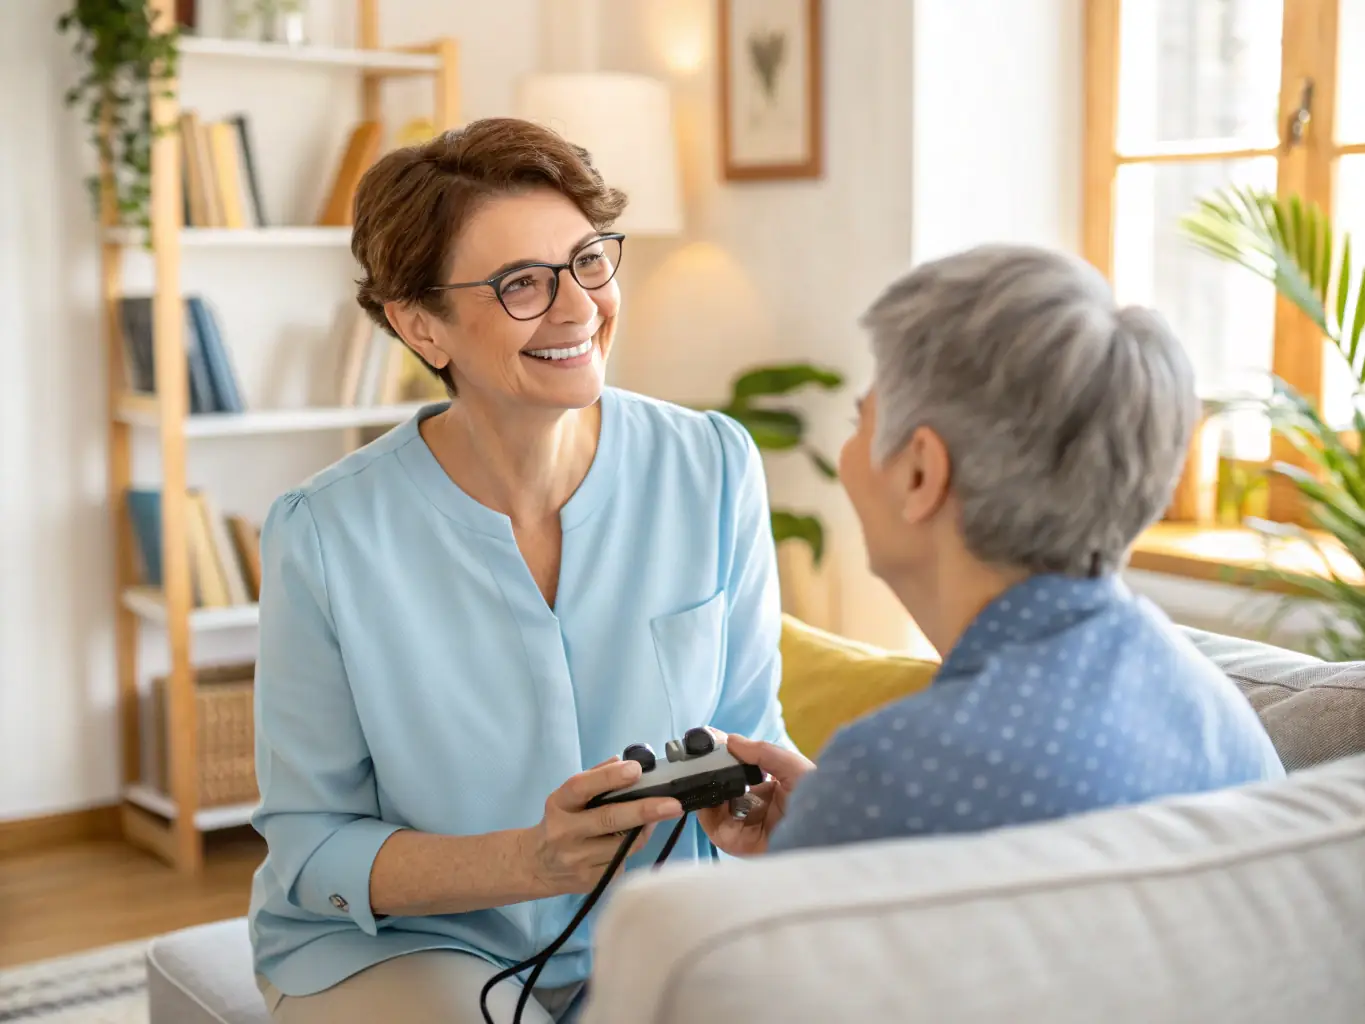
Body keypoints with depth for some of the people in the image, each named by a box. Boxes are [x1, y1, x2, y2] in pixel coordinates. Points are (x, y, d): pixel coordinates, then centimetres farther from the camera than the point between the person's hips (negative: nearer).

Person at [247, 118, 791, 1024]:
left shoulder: (715, 468, -6)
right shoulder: (325, 539, -14)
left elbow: (750, 729, 5)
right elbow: (311, 846, -8)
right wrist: (527, 863, -24)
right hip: (401, 941, -3)